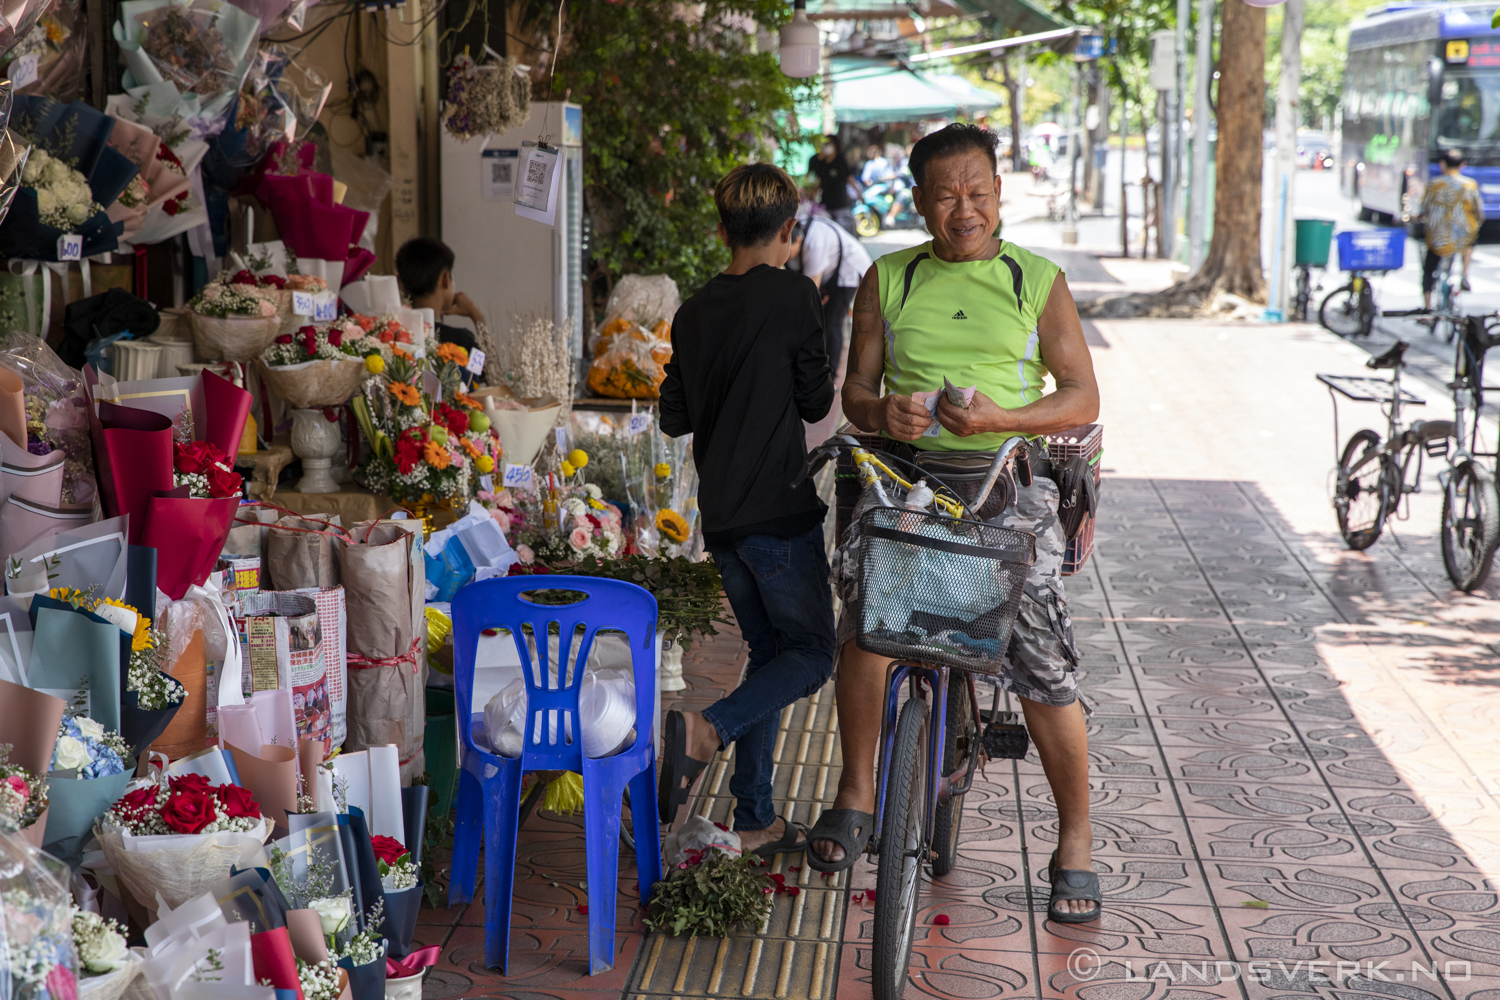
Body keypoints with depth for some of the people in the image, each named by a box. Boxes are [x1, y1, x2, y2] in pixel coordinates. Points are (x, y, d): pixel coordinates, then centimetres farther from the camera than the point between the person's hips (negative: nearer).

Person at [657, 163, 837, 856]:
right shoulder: (793, 294, -9)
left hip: (720, 515, 7)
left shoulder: (693, 312, 9)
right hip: (780, 510, -7)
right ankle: (705, 731, -21)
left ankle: (755, 820, 13)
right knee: (811, 653, 3)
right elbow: (815, 402, -7)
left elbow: (673, 417, 11)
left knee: (767, 653, 15)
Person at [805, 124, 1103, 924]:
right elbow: (857, 385, 11)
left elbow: (1082, 398, 3)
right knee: (863, 624, -22)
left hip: (1009, 483, -1)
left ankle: (1074, 844, 9)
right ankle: (855, 796, -2)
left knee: (1043, 671, -6)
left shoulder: (1038, 282, 6)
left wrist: (1001, 418, -15)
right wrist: (880, 413, -14)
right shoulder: (888, 281, 11)